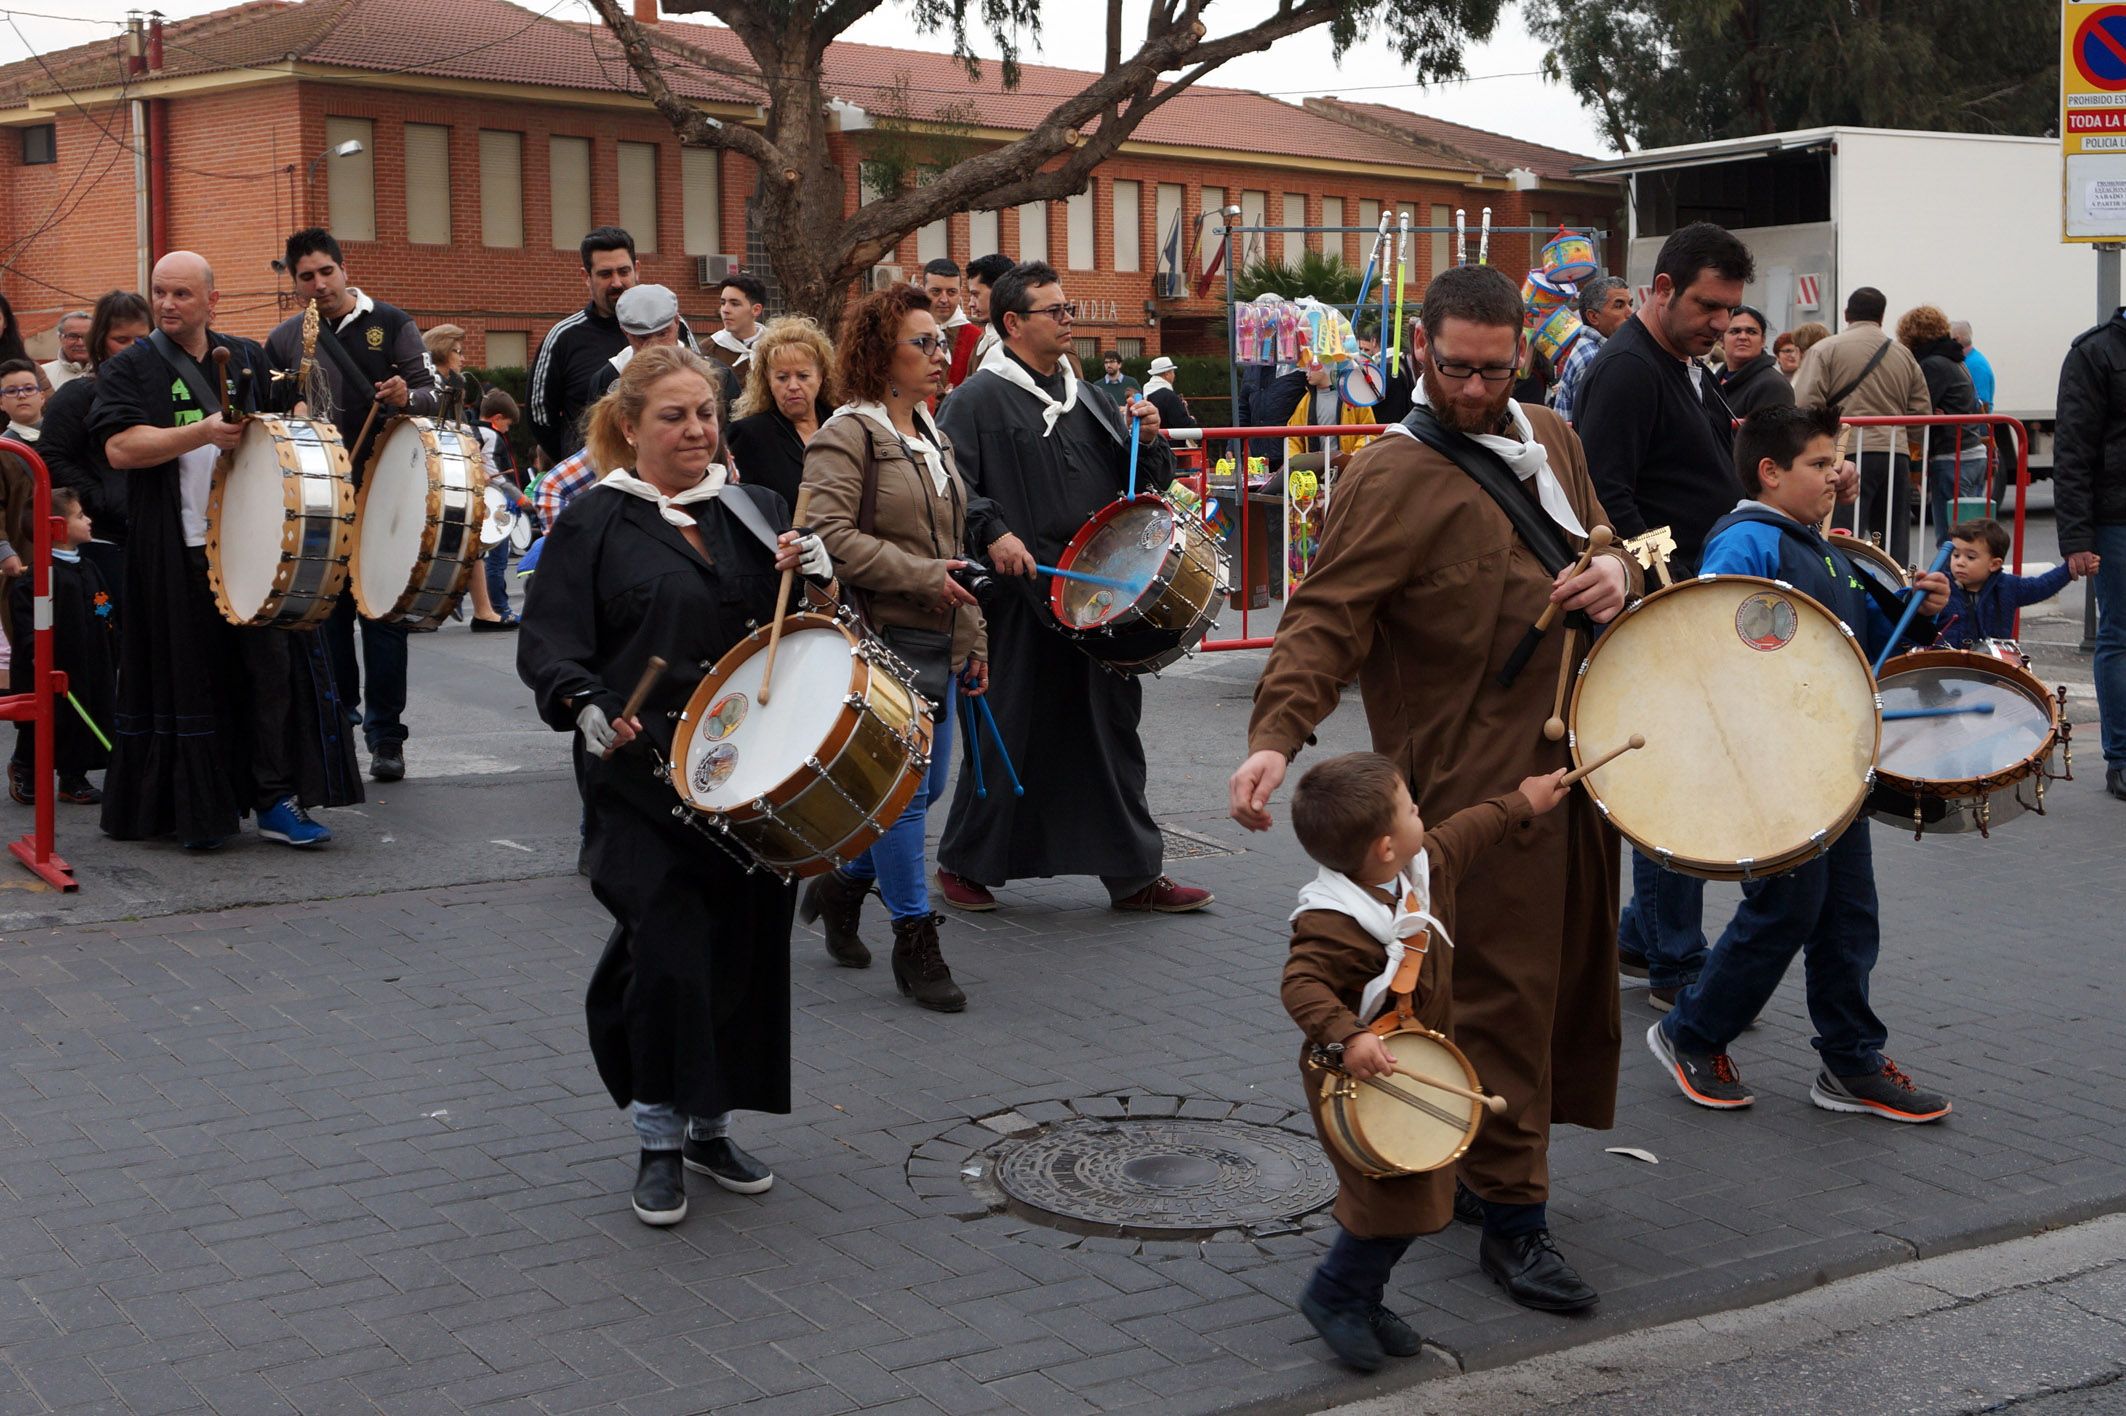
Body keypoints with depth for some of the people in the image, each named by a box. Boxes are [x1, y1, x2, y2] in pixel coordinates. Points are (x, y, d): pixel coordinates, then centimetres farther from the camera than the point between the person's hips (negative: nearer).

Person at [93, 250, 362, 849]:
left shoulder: (249, 360, 14)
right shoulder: (129, 368, 3)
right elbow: (119, 448, -11)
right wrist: (203, 432, -19)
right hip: (175, 550, -3)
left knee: (272, 665, -2)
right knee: (191, 679, 1)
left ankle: (276, 799, 4)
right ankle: (196, 811, 12)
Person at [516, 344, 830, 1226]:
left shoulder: (757, 511, 13)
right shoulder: (594, 525, 1)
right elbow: (547, 644, -6)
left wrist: (812, 570, -8)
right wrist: (586, 705, -25)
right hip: (643, 780, -4)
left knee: (744, 951, 8)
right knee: (666, 954, -11)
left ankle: (710, 1124, 27)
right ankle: (659, 1140, 8)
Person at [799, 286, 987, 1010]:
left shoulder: (934, 438, 17)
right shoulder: (847, 435, -9)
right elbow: (828, 536, -20)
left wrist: (973, 637, 19)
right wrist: (922, 578, -20)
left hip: (937, 640, 9)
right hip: (882, 638, -8)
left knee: (928, 783, 12)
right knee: (903, 788, -6)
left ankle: (841, 882, 34)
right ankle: (914, 941, 4)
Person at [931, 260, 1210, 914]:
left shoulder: (1086, 398, 15)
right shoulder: (977, 400, -5)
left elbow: (1140, 481, 20)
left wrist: (1148, 440, 1)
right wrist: (993, 533, -26)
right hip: (1022, 597, -6)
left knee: (1111, 727, 9)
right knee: (1009, 732, 2)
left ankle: (1133, 873, 17)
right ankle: (965, 862, 20)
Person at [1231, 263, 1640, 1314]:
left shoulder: (1550, 440, 13)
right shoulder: (1392, 478, -12)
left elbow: (1603, 541, 26)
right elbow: (1324, 619, -19)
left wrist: (1616, 568, 1)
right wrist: (1276, 736, -34)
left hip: (1574, 758, 8)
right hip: (1478, 782, -8)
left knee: (1570, 974, 15)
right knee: (1502, 989, -4)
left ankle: (1480, 1160, 32)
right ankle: (1511, 1214, 8)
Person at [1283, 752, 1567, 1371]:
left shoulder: (1425, 863, -1)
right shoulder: (1334, 922, -30)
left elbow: (1467, 831, 17)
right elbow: (1302, 985, -36)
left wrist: (1521, 802, 30)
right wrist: (1346, 1036, -50)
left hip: (1415, 1069, 9)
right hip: (1360, 1080, -9)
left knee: (1421, 1196, 14)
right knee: (1396, 1200, -13)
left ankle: (1365, 1300, 29)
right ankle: (1334, 1297, 9)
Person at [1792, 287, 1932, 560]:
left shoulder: (1824, 350, 1)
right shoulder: (1904, 355, 16)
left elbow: (1806, 406, -8)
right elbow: (1921, 412, 15)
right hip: (1896, 455, 5)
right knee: (1894, 540, 11)